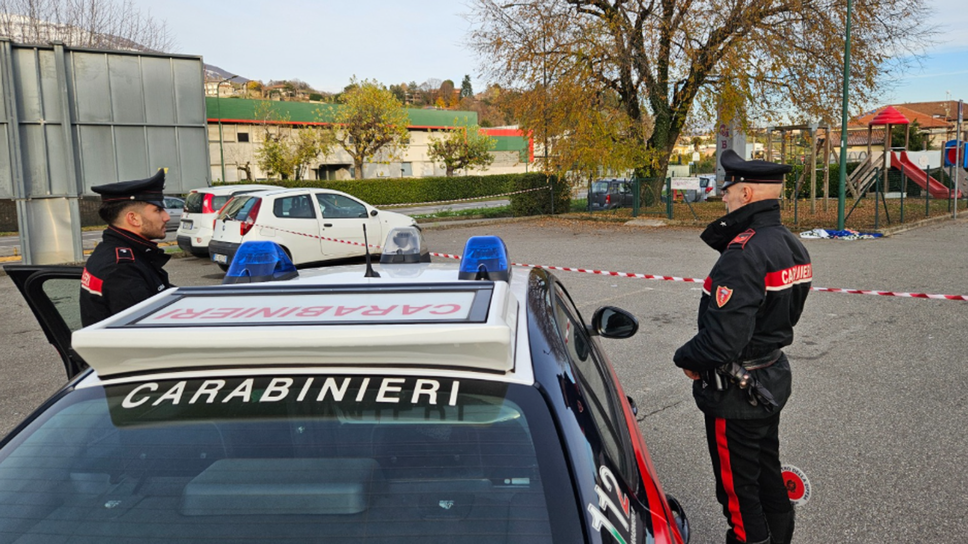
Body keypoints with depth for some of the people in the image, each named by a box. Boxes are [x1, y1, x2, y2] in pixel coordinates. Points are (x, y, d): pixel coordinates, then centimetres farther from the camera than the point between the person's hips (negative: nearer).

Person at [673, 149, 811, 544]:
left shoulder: (743, 254, -27)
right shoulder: (791, 245, 4)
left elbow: (722, 339, -31)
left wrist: (686, 358, -12)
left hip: (737, 393, -10)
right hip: (773, 376, 10)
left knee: (738, 487, 6)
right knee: (768, 475, 24)